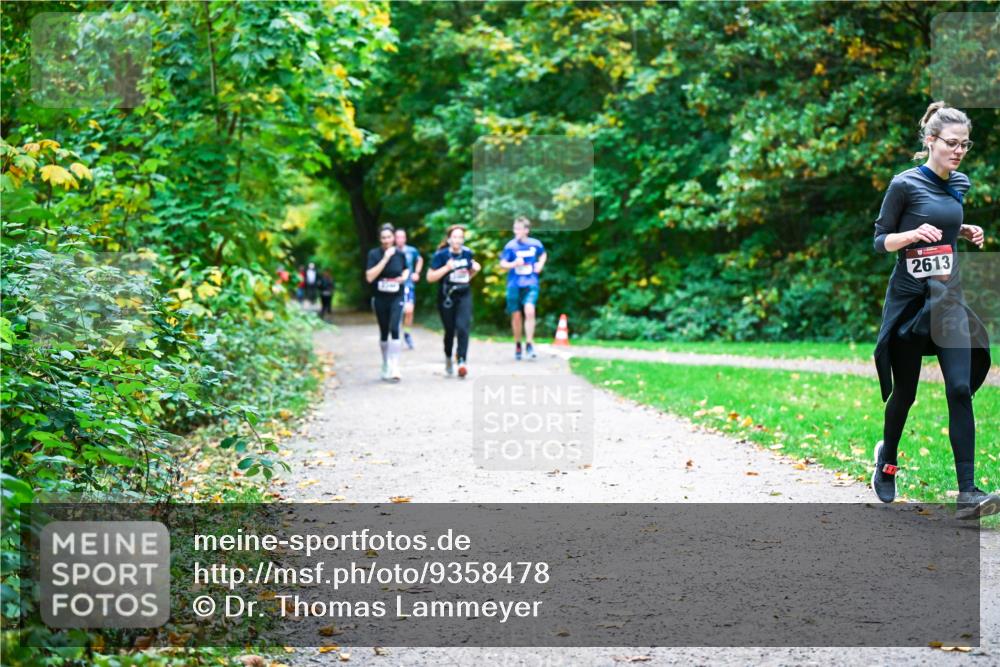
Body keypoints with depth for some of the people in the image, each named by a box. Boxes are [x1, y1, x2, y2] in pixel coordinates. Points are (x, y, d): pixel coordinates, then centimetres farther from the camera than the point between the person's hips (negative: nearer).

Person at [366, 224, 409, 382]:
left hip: (396, 298, 0)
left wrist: (404, 277, -2)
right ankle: (385, 366, 26)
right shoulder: (374, 254, -6)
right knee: (384, 332, 10)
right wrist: (385, 259, -20)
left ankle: (394, 368, -20)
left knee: (394, 329, -18)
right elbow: (370, 277, -17)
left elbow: (405, 269, 21)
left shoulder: (400, 254, 0)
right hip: (380, 298, 0)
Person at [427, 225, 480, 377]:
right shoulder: (441, 255, -7)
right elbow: (430, 277, -9)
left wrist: (475, 269, 0)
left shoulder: (467, 253, 5)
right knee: (450, 330, 8)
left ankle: (462, 361, -18)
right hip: (447, 296, -2)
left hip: (464, 296, 2)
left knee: (463, 327, -15)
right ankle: (448, 357, 33)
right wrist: (446, 268, -20)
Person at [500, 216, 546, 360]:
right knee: (516, 315, 5)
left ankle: (529, 344, -13)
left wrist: (540, 264, 3)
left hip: (530, 284, 0)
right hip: (514, 285, 0)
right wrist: (514, 264, -20)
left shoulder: (535, 244, 1)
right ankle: (517, 345, 24)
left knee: (529, 311, -20)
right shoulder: (511, 246, -5)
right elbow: (502, 264, -2)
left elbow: (543, 255, 22)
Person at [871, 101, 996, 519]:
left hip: (949, 298, 4)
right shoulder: (905, 184, -10)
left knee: (961, 389, -9)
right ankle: (888, 456, 39)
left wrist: (966, 232, 4)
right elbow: (880, 240, -7)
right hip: (909, 298, -4)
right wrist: (913, 234, -25)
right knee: (905, 390, 8)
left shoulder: (960, 184, 7)